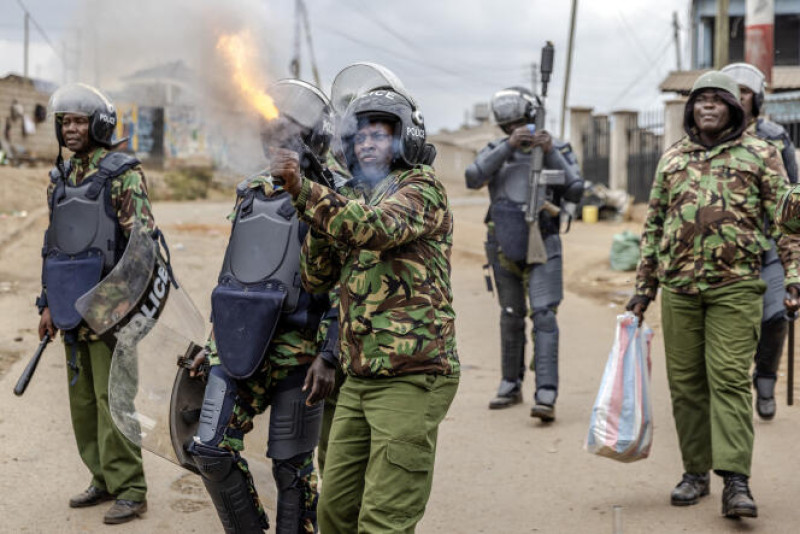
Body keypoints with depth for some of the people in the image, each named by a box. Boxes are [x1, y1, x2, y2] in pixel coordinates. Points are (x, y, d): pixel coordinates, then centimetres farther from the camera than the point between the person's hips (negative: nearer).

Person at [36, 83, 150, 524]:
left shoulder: (122, 174, -9)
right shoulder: (60, 178, 14)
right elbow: (53, 244, 19)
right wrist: (48, 303, 14)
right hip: (72, 309, 7)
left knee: (112, 399, -7)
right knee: (82, 399, 11)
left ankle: (129, 491, 0)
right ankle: (104, 480, 23)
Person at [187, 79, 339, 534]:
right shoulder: (251, 194, 14)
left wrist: (328, 357, -19)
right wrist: (217, 340, 19)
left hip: (296, 351, -6)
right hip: (240, 344, 6)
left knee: (292, 466, 4)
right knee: (212, 451, 0)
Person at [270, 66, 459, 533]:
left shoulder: (422, 186, -4)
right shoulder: (357, 198, 20)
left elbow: (375, 227, -25)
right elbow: (317, 278, 15)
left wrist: (304, 189, -26)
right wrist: (318, 218, 0)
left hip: (411, 377, -8)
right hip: (360, 378, 8)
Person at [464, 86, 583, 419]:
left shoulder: (558, 149, 1)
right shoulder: (497, 150, 5)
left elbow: (575, 192, -10)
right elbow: (473, 178, -13)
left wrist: (551, 153, -17)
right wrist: (509, 146, -20)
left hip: (541, 245, -2)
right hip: (503, 246, 3)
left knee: (543, 316, -13)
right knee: (511, 317, 13)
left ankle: (546, 395, -17)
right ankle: (511, 385, 26)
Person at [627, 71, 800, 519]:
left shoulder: (760, 154, 6)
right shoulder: (672, 158, 16)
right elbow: (654, 225, 19)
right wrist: (645, 287, 17)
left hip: (735, 287, -4)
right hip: (679, 288, 4)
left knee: (730, 380, -10)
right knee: (686, 383, 6)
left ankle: (736, 481, -11)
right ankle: (695, 473, 17)